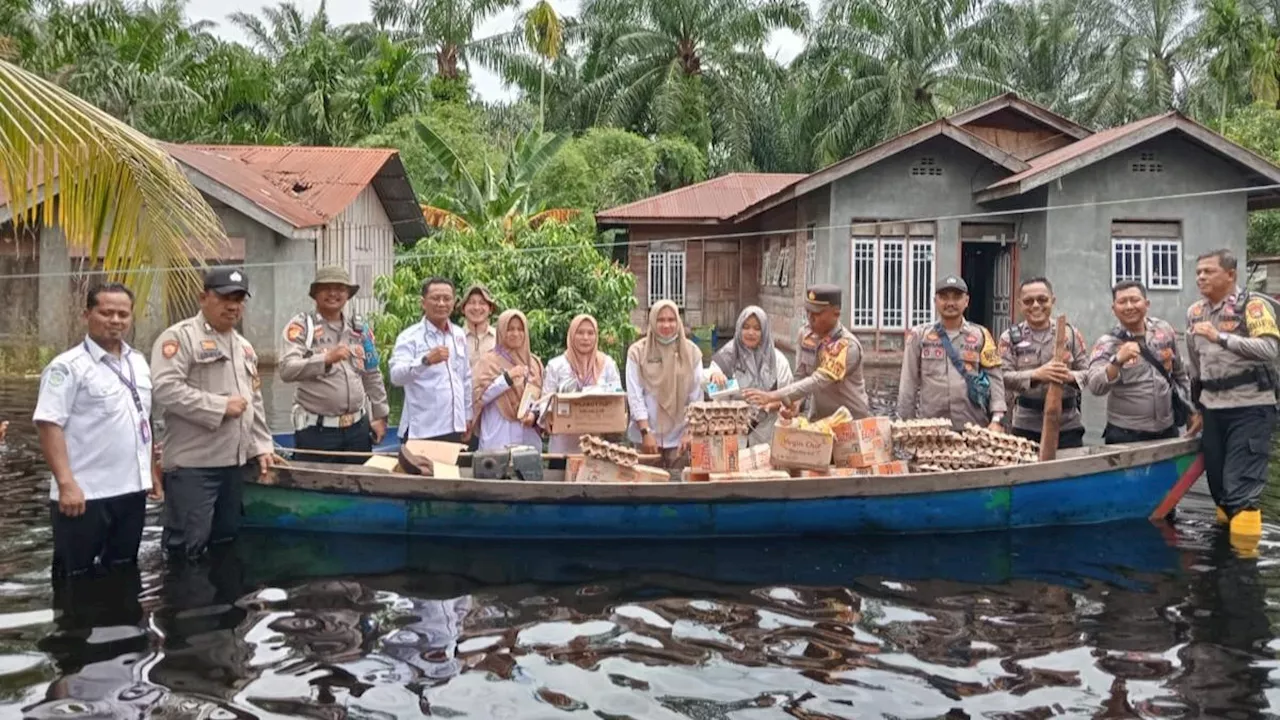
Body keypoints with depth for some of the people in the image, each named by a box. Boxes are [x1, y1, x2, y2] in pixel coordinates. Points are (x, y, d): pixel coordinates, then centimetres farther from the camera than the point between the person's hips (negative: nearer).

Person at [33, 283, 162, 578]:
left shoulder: (138, 363, 12)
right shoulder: (68, 366, -11)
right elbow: (49, 425, -17)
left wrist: (152, 472, 17)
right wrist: (66, 484, -23)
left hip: (132, 490, 7)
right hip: (85, 496, -7)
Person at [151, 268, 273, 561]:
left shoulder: (244, 346, 18)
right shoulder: (179, 336, -8)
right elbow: (166, 389, -21)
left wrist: (261, 446, 13)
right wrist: (221, 406, -17)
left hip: (235, 462, 8)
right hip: (193, 464, -8)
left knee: (226, 540, 15)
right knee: (187, 544, -5)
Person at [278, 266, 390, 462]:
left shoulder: (359, 327, 11)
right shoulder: (302, 325, -4)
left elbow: (372, 376, 17)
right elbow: (287, 370, -18)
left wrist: (380, 415, 13)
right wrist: (326, 359, -31)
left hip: (357, 427, 5)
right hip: (316, 430, -4)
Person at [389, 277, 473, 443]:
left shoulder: (459, 335, 11)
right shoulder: (410, 337, -7)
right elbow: (396, 376, -23)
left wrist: (467, 416, 18)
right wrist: (426, 360, -39)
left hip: (455, 429, 5)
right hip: (422, 432, -5)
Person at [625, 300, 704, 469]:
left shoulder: (691, 352, 2)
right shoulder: (637, 352, -2)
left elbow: (696, 397, 3)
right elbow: (635, 395, -3)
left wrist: (690, 432, -3)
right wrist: (646, 432, -9)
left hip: (680, 436, 1)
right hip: (648, 436, -1)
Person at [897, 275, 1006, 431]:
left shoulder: (980, 335, 8)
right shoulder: (919, 335, 7)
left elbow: (994, 378, 3)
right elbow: (909, 383, 5)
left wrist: (997, 419, -9)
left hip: (974, 427, 1)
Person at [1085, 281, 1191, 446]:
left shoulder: (1164, 330, 4)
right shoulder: (1107, 344, -9)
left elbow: (1179, 374, 18)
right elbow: (1095, 387, -24)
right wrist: (1117, 360, -38)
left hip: (1167, 430, 4)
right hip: (1125, 434, -4)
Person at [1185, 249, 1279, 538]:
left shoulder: (1253, 305, -7)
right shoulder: (1194, 312, 12)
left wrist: (1220, 337, -26)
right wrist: (1199, 408, 23)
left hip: (1250, 409, -6)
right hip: (1213, 411, 6)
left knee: (1241, 488, -9)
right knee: (1218, 485, 10)